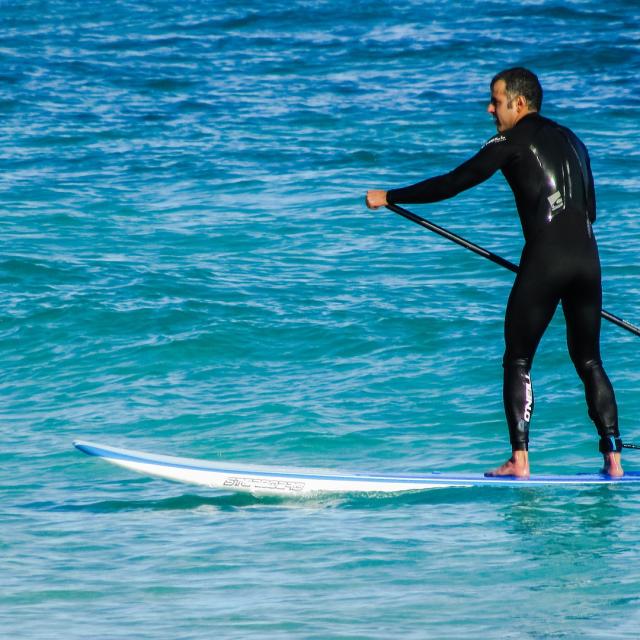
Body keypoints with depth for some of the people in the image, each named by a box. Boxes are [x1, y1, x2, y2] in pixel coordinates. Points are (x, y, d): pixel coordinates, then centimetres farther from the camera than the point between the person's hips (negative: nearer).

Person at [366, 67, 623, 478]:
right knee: (589, 362, 13)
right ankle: (613, 460, 6)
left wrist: (389, 197, 6)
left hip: (546, 258, -6)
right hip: (588, 257, 6)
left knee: (518, 362, 3)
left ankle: (519, 461, -4)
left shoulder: (514, 140, 1)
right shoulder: (571, 141, 22)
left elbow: (454, 183, -1)